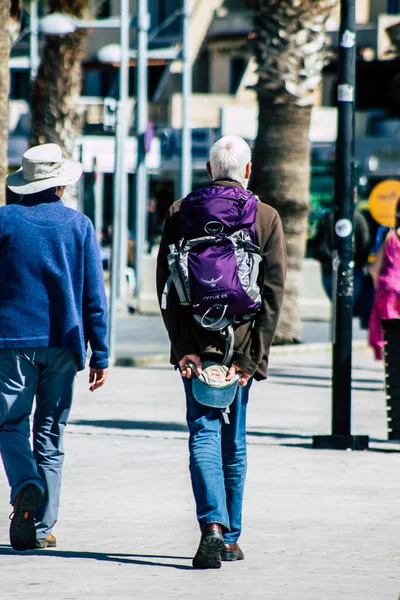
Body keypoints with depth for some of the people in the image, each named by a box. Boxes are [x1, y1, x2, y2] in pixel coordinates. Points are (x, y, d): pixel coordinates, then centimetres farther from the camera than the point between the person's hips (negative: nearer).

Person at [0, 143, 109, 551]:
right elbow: (94, 296, 2)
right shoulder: (79, 225, 2)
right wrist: (100, 354, 6)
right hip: (62, 343, 2)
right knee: (50, 433, 8)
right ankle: (41, 528, 7)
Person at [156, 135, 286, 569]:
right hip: (241, 345, 1)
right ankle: (230, 538, 20)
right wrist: (252, 358, -5)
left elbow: (166, 285, -3)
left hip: (195, 344, -1)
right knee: (233, 440, 13)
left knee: (204, 435, -3)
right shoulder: (266, 218, 0)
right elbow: (273, 292, -5)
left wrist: (184, 347, -5)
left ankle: (213, 526, -24)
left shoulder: (180, 213, 2)